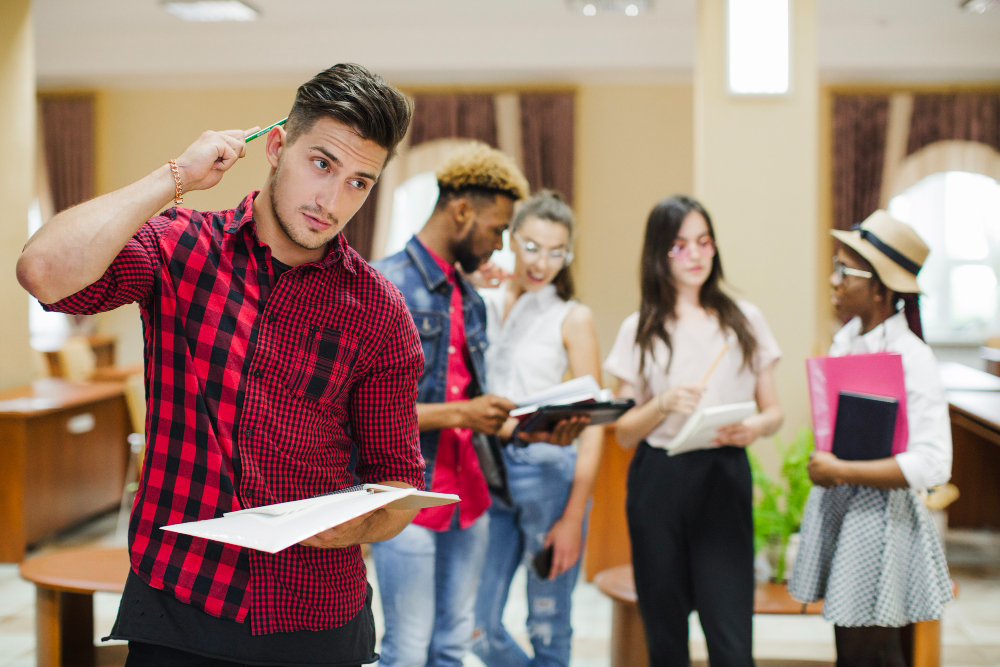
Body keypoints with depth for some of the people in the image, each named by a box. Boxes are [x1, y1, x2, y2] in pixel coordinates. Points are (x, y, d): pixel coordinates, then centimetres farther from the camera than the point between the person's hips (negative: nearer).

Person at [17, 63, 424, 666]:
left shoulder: (378, 312, -2)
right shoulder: (179, 246, -2)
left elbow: (399, 479, 3)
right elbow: (47, 272, -21)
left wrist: (357, 525, -19)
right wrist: (177, 176, -15)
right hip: (173, 604, 0)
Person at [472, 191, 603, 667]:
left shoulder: (572, 318, 1)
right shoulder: (481, 305, 9)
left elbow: (593, 425, -4)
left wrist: (573, 517, -9)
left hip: (548, 471, -3)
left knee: (548, 627, 5)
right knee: (477, 626, 5)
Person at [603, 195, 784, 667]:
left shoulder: (745, 321, 9)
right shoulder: (640, 331, 7)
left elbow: (774, 411, 11)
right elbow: (625, 434, 7)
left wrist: (755, 427, -11)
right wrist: (663, 404, -13)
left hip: (725, 481, -1)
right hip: (659, 482, 1)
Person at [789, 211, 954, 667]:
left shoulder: (911, 357, -18)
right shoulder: (845, 340, 6)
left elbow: (932, 466, -25)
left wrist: (843, 472, -20)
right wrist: (823, 468, 2)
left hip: (879, 511, -7)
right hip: (835, 503, 7)